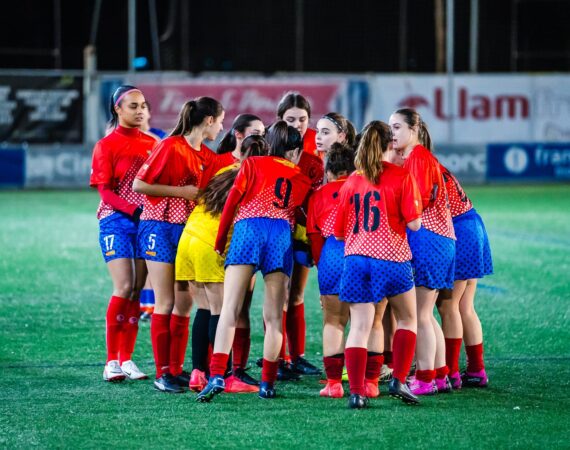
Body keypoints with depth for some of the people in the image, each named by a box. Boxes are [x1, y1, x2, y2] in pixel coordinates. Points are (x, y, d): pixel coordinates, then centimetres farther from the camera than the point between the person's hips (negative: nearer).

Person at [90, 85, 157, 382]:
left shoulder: (152, 144, 12)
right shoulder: (107, 145, -1)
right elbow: (105, 192, -6)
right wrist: (134, 209, -20)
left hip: (147, 221, 4)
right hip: (117, 221, -4)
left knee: (138, 290, 2)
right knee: (124, 287, -14)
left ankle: (126, 359, 7)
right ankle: (111, 361, -9)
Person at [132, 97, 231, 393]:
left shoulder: (207, 157, 10)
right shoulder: (171, 147, -11)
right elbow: (139, 184, -14)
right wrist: (181, 191, -15)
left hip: (189, 231, 7)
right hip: (161, 228, -7)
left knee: (184, 304, 5)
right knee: (165, 304, -4)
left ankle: (177, 370, 12)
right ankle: (162, 373, 1)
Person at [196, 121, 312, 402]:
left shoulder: (253, 164, 17)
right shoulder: (302, 180, 23)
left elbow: (231, 203, 10)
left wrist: (219, 242, 13)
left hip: (247, 230, -1)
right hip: (282, 236, 1)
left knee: (229, 308, -8)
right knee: (274, 316, 6)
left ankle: (216, 376, -22)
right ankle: (267, 383, 3)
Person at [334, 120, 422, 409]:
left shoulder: (351, 182, 7)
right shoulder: (401, 176, -4)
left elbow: (339, 231, 9)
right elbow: (414, 224, -9)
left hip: (356, 258, 3)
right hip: (392, 257, -3)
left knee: (359, 327, 3)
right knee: (407, 319, 17)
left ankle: (356, 392, -5)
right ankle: (398, 381, 9)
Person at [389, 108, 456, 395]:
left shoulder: (419, 157, -9)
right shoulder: (411, 158, 20)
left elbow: (419, 199, -17)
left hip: (426, 239, -10)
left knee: (419, 314, -7)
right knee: (424, 314, 13)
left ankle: (425, 380, -5)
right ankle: (440, 376, 17)